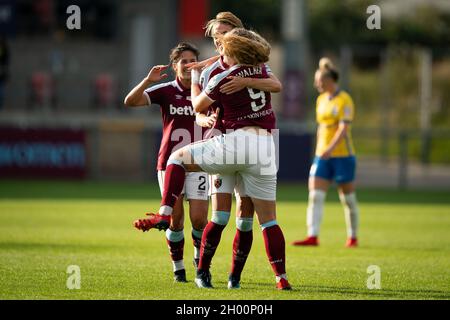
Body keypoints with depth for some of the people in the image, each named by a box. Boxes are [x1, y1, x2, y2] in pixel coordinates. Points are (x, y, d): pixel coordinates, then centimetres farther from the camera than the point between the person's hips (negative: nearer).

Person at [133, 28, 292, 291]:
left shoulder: (224, 78, -2)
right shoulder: (262, 71, 12)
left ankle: (164, 215, -5)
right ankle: (282, 278, 4)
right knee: (268, 219, 9)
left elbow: (198, 105, 12)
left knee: (177, 159, 13)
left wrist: (195, 80, 31)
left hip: (236, 141, -5)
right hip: (266, 148, 5)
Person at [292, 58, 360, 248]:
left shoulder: (344, 100, -9)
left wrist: (331, 148, -31)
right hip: (322, 156, 7)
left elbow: (343, 128, -20)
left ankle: (353, 237, 16)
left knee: (348, 199, 4)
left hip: (342, 155, -6)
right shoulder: (321, 100, 13)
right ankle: (313, 237, -16)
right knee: (315, 196, -9)